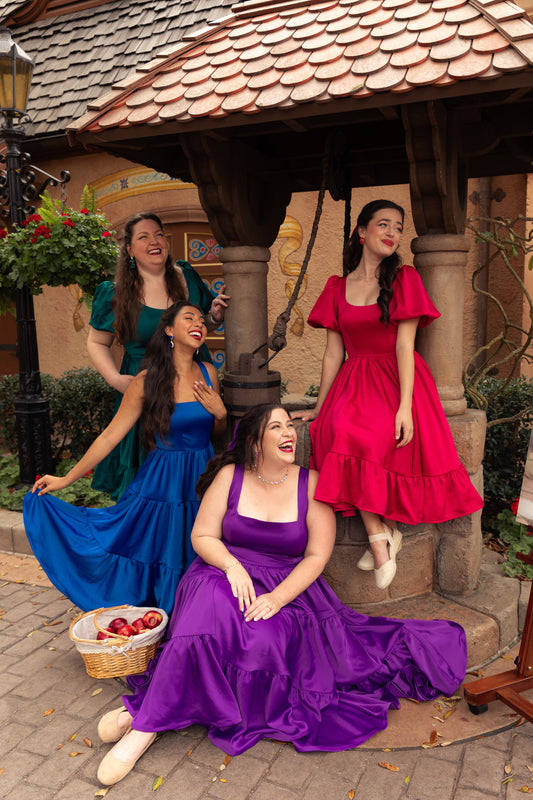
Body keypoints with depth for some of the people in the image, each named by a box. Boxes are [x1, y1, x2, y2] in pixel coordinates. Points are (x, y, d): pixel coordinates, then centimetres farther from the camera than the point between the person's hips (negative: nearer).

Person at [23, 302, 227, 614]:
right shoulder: (147, 381, -11)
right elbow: (110, 436, -7)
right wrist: (66, 479, -7)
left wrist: (220, 413, -9)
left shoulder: (208, 373, 1)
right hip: (161, 484, -4)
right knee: (157, 565, 5)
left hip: (204, 481, 4)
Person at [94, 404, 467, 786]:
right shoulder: (230, 476, 1)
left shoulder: (311, 483, -1)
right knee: (211, 604, -34)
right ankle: (144, 725, -27)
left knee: (266, 636, -31)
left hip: (289, 587, 0)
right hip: (227, 578, 0)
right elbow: (202, 536, 2)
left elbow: (317, 556, -5)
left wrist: (277, 598, -20)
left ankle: (143, 715, -22)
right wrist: (232, 566, -19)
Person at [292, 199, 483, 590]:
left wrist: (405, 406, -19)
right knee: (339, 428, -30)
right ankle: (382, 535, -22)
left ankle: (379, 534, -16)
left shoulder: (404, 279, 2)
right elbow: (334, 352, 11)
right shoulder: (338, 287, 11)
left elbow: (405, 346, -8)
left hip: (396, 381, -3)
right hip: (353, 382, 3)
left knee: (354, 435, -31)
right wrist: (319, 406, 8)